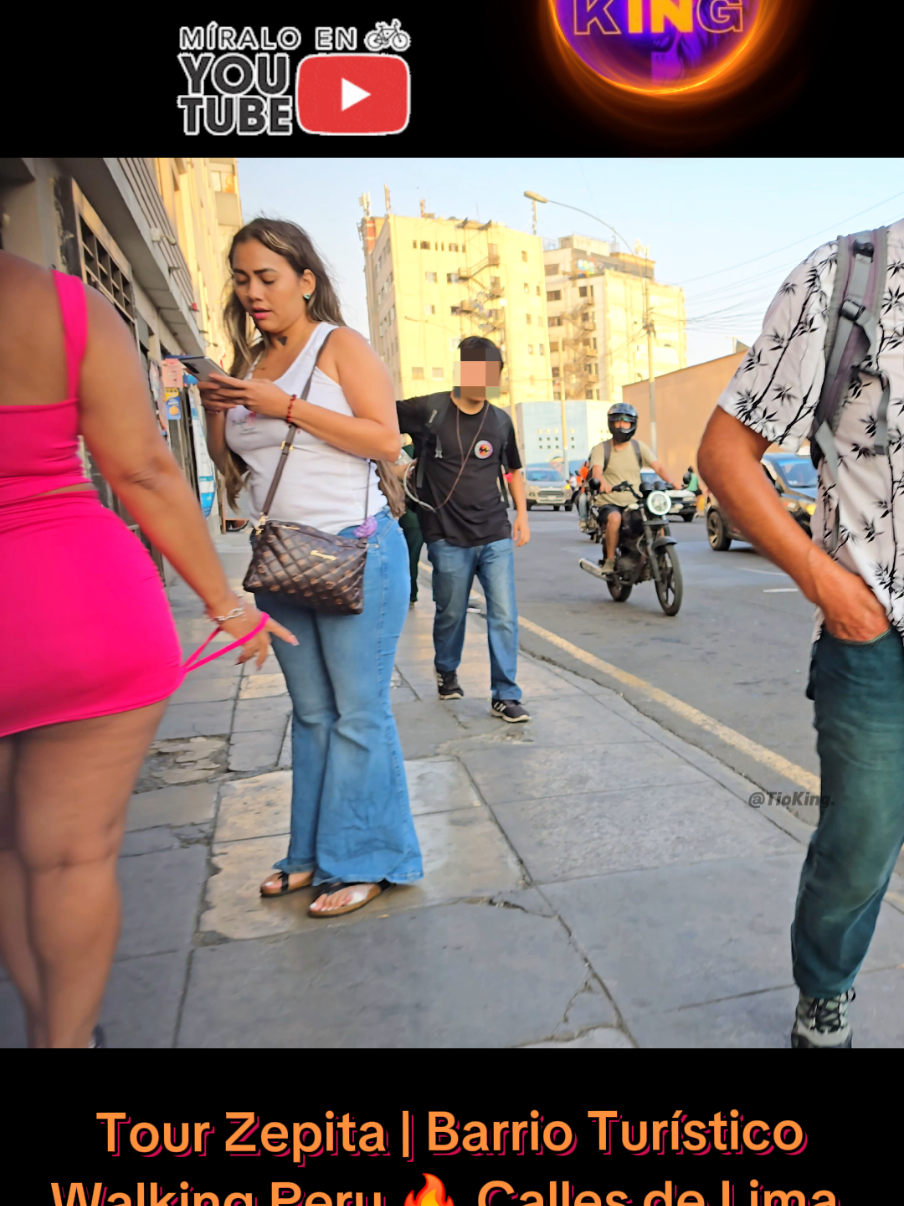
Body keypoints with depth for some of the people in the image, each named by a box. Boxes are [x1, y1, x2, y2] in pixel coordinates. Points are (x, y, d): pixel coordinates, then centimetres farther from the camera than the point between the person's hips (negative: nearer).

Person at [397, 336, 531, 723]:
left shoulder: (500, 420, 7)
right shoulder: (429, 410, -6)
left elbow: (513, 469, 19)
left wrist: (522, 515, 13)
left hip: (496, 535, 3)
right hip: (449, 538, -2)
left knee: (504, 617, -1)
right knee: (450, 614, 12)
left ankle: (505, 695, 11)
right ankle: (446, 670, 40)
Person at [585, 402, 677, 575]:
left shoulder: (639, 446, 10)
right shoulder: (601, 449, 1)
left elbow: (657, 467, -1)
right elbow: (596, 470, -18)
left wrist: (671, 482, -21)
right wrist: (601, 481, -42)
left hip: (634, 503, 3)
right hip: (610, 503, -3)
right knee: (614, 518, -36)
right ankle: (610, 559, -18)